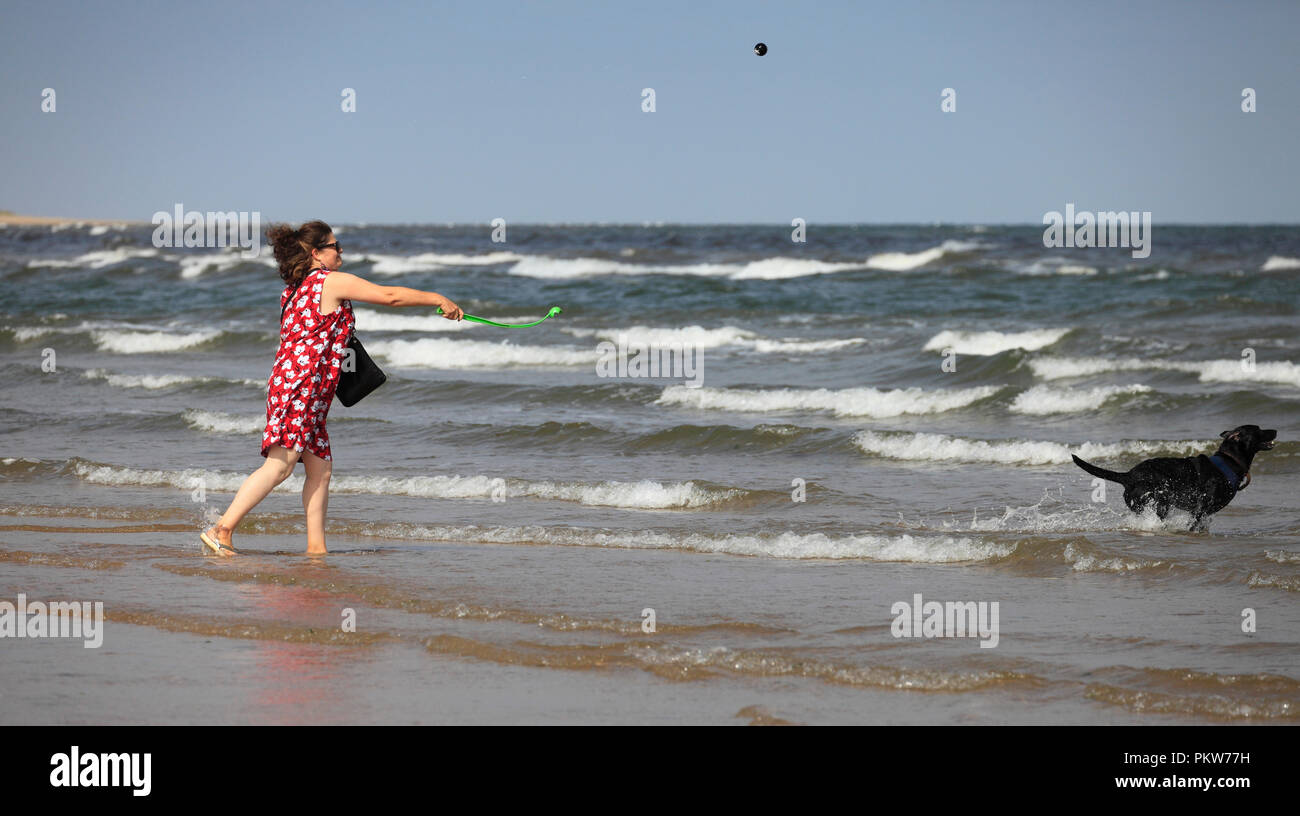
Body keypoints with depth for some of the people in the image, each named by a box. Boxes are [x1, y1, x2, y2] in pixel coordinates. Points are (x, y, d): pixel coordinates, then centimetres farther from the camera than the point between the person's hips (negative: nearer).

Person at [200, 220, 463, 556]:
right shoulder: (333, 282, -4)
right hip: (301, 384, -10)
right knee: (280, 465, -16)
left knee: (320, 467, 10)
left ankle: (316, 547, 7)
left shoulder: (294, 289, 19)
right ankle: (222, 530, -21)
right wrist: (438, 299, 4)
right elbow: (389, 295, -3)